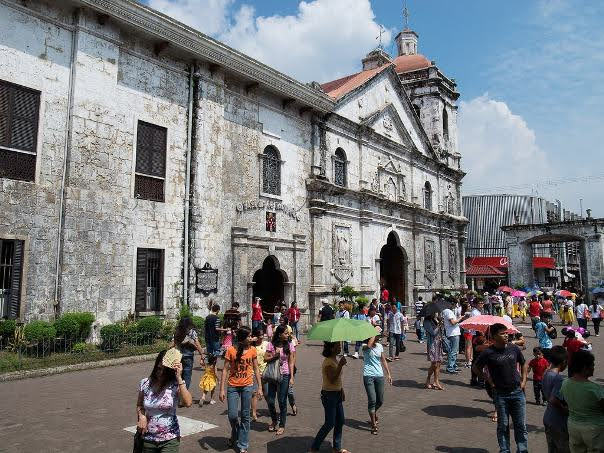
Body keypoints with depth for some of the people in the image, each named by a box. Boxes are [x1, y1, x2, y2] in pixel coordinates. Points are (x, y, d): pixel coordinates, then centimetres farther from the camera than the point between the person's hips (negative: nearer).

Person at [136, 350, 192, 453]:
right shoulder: (145, 383, -4)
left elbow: (188, 403, -32)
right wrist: (141, 416, -8)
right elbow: (139, 405, 13)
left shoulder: (176, 385, -14)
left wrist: (179, 378, -30)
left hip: (169, 439, -3)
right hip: (148, 438, 3)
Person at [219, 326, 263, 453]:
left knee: (245, 416, 6)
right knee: (232, 416, 1)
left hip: (247, 386, 1)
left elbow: (256, 369, 5)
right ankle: (235, 435, 33)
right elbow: (225, 370, -5)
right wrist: (222, 389, -8)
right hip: (233, 386, -1)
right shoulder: (231, 351, -8)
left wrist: (260, 387, 1)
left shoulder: (252, 350, -2)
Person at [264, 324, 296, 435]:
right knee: (270, 401, 7)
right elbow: (265, 359, 0)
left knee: (282, 401, 3)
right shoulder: (271, 344, -2)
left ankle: (282, 425, 19)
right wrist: (275, 356, -17)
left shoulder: (290, 345, -3)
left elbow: (291, 362, -3)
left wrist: (291, 377, -8)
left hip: (284, 376, -1)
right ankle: (274, 421, 33)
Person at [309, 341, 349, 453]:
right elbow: (332, 379, -30)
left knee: (340, 422, 15)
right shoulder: (328, 362, -21)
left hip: (337, 394, 9)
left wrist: (341, 390, 22)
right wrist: (340, 365, -34)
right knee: (329, 424, -2)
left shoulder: (335, 360, 8)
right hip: (329, 395, -9)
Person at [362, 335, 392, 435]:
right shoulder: (365, 347, -10)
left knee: (380, 401, 11)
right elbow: (369, 345, -36)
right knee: (372, 400, -8)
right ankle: (374, 425, 6)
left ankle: (373, 413, 43)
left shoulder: (380, 346, 7)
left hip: (379, 375, 5)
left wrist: (388, 374, 15)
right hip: (368, 376, -5)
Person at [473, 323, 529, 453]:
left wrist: (523, 380, 8)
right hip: (500, 394, -2)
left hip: (517, 392, 3)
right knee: (503, 426, 9)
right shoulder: (488, 353, -11)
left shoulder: (514, 348, 0)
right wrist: (488, 380, -5)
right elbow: (475, 368, 1)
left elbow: (524, 364, 17)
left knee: (521, 425, 8)